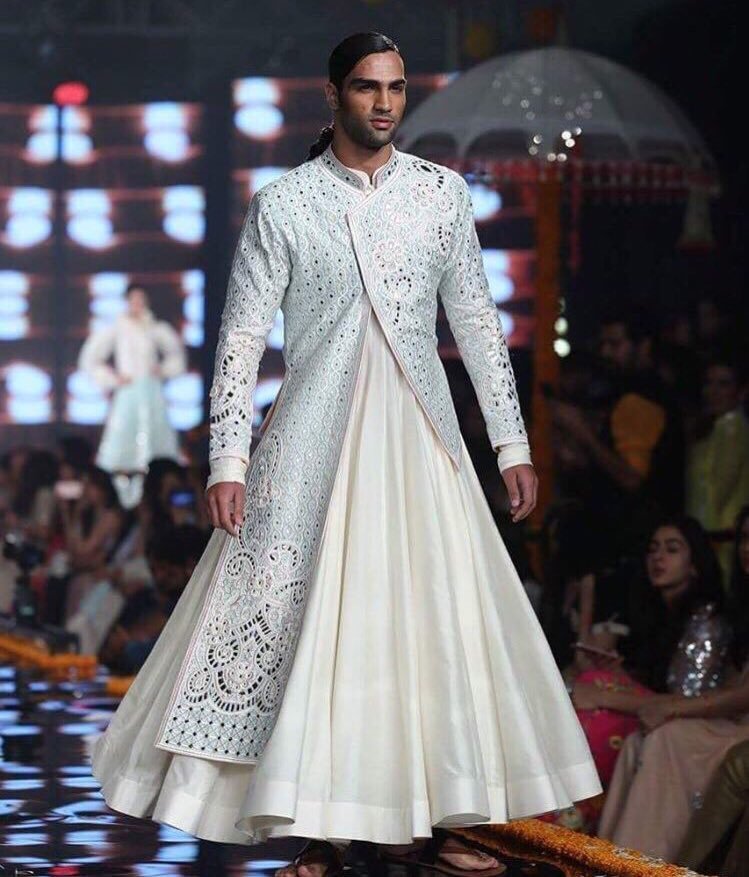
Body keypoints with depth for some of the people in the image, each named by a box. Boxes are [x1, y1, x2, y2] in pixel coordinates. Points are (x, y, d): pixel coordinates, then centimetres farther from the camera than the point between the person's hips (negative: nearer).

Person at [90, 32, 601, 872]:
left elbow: (476, 321, 10)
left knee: (434, 619, 1)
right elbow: (241, 337, -1)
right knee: (302, 619, -4)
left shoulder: (442, 193, 7)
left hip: (419, 440, 3)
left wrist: (510, 441, 7)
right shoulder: (283, 205, -1)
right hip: (315, 441, -3)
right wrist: (227, 462, -8)